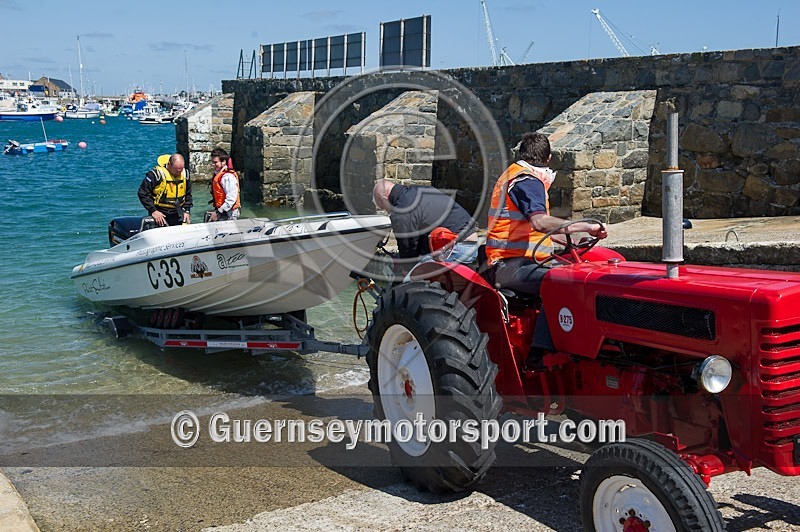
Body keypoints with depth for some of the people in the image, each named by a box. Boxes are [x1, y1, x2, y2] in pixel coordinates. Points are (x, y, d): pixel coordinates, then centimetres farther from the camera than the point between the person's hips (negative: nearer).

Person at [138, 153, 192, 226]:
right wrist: (153, 211, -15)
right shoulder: (156, 174, -14)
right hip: (160, 213, -5)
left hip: (178, 214, 5)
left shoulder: (185, 174, 3)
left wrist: (186, 211, 6)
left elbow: (188, 195, 17)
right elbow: (143, 193, -10)